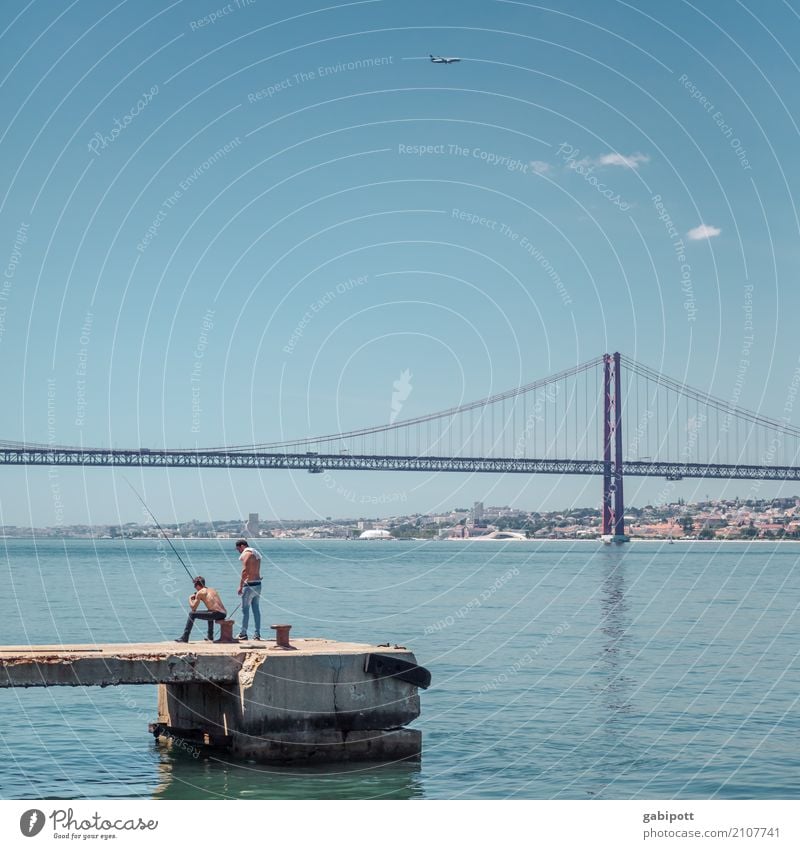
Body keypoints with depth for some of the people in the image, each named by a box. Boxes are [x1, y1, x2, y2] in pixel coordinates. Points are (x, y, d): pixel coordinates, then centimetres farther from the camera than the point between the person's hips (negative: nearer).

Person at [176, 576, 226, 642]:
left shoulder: (200, 593, 2)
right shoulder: (213, 590, 23)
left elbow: (193, 608, 2)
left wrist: (190, 599, 21)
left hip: (216, 614, -8)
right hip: (224, 614, 8)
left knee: (192, 614, 3)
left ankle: (185, 637, 3)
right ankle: (210, 636, 45)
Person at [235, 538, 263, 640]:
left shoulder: (246, 554, -11)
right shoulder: (256, 553, 17)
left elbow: (245, 571, -19)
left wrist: (240, 586, -15)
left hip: (249, 584, -9)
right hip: (258, 583, 9)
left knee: (245, 609, -2)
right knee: (256, 608, 10)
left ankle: (243, 633, 0)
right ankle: (257, 633, 9)